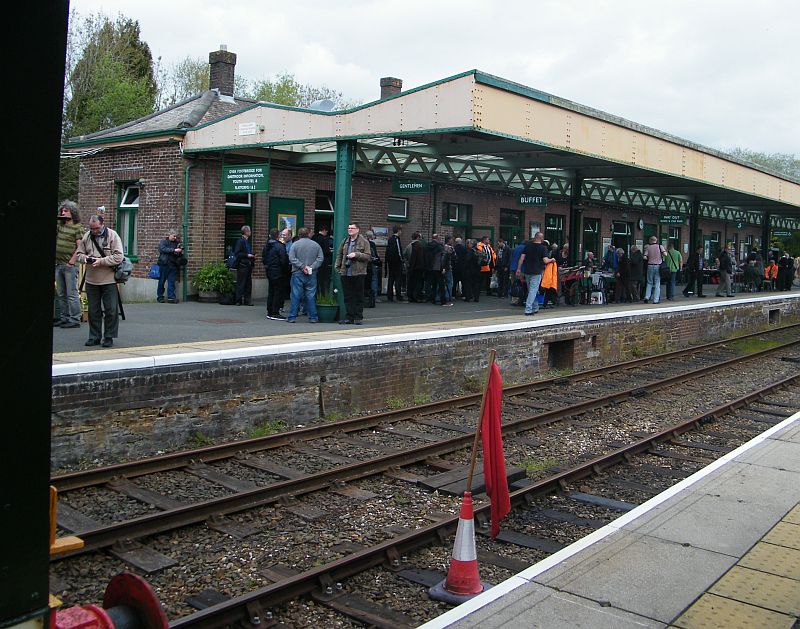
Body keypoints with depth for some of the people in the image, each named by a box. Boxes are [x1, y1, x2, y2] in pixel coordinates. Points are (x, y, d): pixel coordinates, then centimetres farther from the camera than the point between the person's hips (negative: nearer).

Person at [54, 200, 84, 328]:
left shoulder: (78, 228, -6)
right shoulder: (59, 225, 14)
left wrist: (71, 262, -14)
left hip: (70, 266, -7)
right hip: (58, 265, 7)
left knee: (72, 294, -6)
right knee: (61, 294, 11)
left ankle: (75, 320, -3)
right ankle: (64, 318, 18)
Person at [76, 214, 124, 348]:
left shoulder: (113, 236, -5)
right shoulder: (86, 236, 8)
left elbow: (118, 257, -11)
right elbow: (79, 253, 17)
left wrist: (101, 261, -19)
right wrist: (84, 258, -6)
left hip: (109, 280, -4)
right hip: (91, 280, 4)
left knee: (111, 310, 0)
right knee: (93, 310, 10)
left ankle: (109, 337, 11)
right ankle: (94, 337, 19)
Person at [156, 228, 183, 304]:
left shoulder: (176, 243, 17)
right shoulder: (163, 242, 3)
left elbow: (179, 255, 26)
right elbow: (163, 249, -16)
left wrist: (181, 253, 2)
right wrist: (174, 250, -23)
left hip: (173, 265, 4)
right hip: (164, 264, -4)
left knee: (171, 282, -2)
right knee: (162, 281, 3)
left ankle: (171, 297, -3)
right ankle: (160, 297, 10)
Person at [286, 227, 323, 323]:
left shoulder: (295, 244, -1)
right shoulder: (316, 245, 6)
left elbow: (292, 258, -10)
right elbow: (320, 258, -1)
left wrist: (302, 266, -10)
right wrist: (312, 267, -6)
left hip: (297, 274, -2)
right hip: (312, 275, 2)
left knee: (296, 295, 2)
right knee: (311, 295, 7)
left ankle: (292, 317, 4)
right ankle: (313, 317, 9)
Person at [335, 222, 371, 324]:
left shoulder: (364, 242, 0)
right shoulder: (345, 241, 15)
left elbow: (368, 256, -6)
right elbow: (339, 255, 21)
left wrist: (356, 254, -16)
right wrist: (337, 267, 11)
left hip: (358, 273, -4)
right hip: (345, 273, 4)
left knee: (359, 296, 1)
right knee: (348, 297, 6)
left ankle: (358, 317, 8)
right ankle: (349, 317, 11)